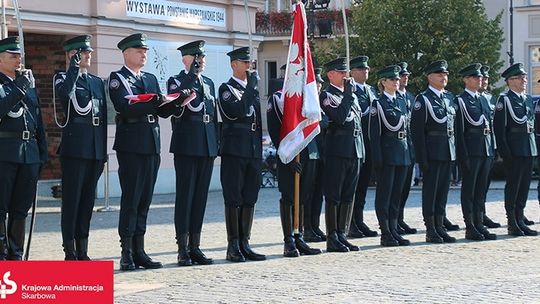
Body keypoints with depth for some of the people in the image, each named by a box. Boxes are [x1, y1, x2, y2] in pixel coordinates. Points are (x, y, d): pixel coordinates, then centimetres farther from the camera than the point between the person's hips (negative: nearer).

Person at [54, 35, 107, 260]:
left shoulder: (98, 82, 18)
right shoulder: (63, 78, 1)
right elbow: (64, 92, -26)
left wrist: (103, 152, 13)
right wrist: (75, 66, -18)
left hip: (95, 150, 6)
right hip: (74, 149, -6)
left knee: (88, 201, 8)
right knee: (71, 200, -4)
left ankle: (82, 252, 13)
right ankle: (70, 253, -1)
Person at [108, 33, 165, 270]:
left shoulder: (150, 79, 19)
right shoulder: (117, 78, -1)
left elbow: (162, 110, 12)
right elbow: (125, 108, -17)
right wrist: (153, 102, -26)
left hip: (152, 144, 6)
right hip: (130, 144, -6)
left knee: (145, 199, 7)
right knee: (130, 198, -7)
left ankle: (139, 251, 12)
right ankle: (127, 254, -5)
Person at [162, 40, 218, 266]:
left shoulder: (209, 83, 19)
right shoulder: (176, 81, 1)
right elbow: (176, 99, -20)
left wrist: (216, 143, 14)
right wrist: (193, 74, -18)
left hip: (207, 146, 6)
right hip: (186, 146, -6)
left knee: (200, 196, 6)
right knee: (185, 195, -5)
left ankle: (195, 246, 10)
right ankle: (183, 249, -4)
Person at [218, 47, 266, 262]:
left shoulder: (253, 89, 19)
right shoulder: (226, 89, -3)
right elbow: (237, 112, -21)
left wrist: (260, 148, 18)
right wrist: (250, 87, -19)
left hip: (254, 150, 7)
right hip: (234, 150, -7)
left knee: (250, 198, 6)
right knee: (234, 199, -5)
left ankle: (244, 244, 11)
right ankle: (233, 247, -2)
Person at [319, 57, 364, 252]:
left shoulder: (351, 95, 19)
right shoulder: (326, 95, -6)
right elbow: (339, 118, -21)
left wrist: (362, 150, 16)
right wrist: (348, 94, -16)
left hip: (355, 150, 8)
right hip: (337, 150, -8)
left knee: (348, 196, 9)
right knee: (334, 196, -3)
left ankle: (342, 235, 14)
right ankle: (332, 238, -1)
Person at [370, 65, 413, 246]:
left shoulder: (402, 102, 15)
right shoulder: (378, 104, -5)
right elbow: (374, 133, -10)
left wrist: (410, 153, 12)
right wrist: (377, 158, -16)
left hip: (403, 154, 7)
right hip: (387, 154, -7)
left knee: (397, 193, 9)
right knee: (384, 194, -2)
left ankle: (393, 230, 14)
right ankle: (385, 233, 1)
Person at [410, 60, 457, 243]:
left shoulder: (449, 97, 14)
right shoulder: (423, 99, -8)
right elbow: (416, 129, -11)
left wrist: (455, 150, 13)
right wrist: (422, 158, -16)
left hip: (448, 151, 7)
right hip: (432, 151, -7)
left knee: (443, 190, 10)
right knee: (430, 190, -2)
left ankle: (440, 227, 16)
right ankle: (431, 231, 2)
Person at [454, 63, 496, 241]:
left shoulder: (483, 100, 17)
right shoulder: (460, 101, -5)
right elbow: (459, 130, -10)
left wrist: (492, 150, 13)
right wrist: (463, 155, -16)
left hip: (486, 151, 7)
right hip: (471, 151, -7)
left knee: (481, 189, 10)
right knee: (469, 189, -2)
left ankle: (480, 224, 15)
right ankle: (470, 228, 1)